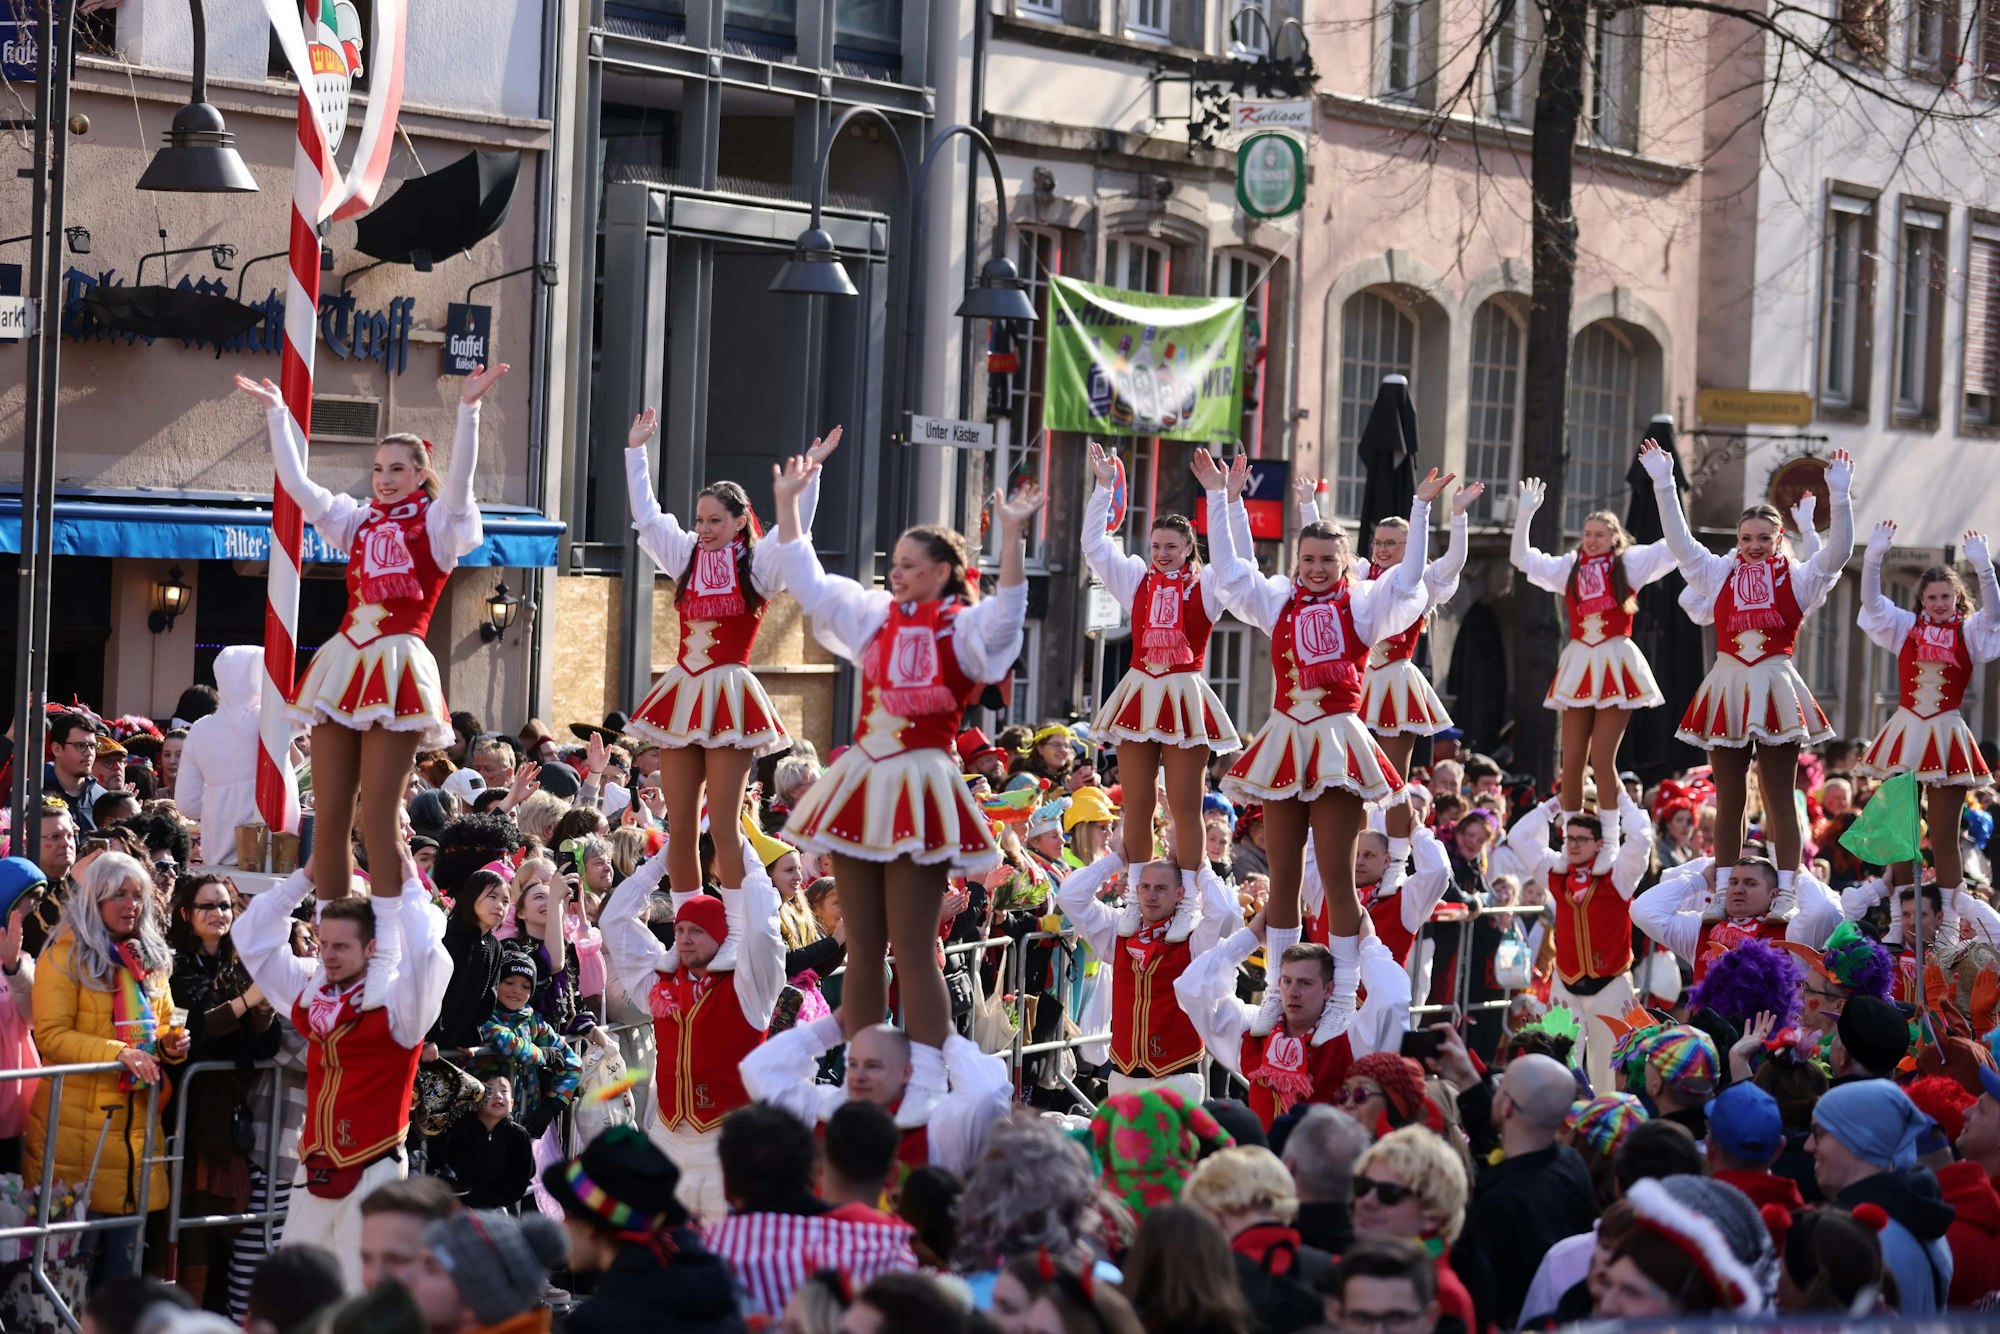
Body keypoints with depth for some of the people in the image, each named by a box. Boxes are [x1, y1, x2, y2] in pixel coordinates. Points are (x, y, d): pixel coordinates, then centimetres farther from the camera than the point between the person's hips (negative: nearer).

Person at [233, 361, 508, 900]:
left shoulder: (437, 525, 5)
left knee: (378, 820, -10)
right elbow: (296, 483, 18)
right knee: (328, 817, 1)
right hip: (342, 663, 5)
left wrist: (469, 408, -23)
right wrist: (277, 413, 15)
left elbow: (460, 478, -13)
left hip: (395, 666, -5)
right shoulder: (358, 521, 19)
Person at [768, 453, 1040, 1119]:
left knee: (912, 951, -8)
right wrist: (787, 502, 17)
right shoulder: (876, 616, 14)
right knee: (861, 949, 8)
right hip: (862, 787, 6)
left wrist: (1012, 536, -36)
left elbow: (1005, 614, -25)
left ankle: (925, 1088, -5)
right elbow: (807, 582, 21)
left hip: (919, 790, -6)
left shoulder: (962, 630, -4)